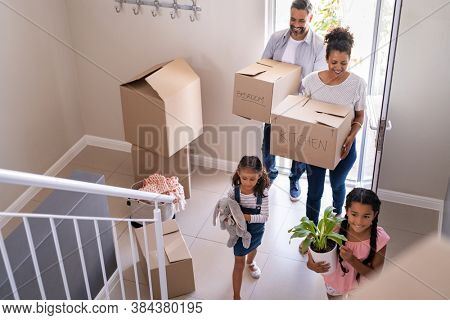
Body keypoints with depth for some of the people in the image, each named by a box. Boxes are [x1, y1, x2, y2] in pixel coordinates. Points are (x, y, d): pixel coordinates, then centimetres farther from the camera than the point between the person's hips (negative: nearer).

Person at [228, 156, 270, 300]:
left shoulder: (262, 192, -26)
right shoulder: (234, 191, -25)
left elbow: (264, 216, -21)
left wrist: (249, 217, -37)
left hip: (256, 230, 2)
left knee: (253, 248, 33)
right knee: (239, 262, 5)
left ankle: (250, 262, 70)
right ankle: (236, 297, 19)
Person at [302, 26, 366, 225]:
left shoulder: (357, 84, -15)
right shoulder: (311, 80, -13)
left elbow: (360, 116, -4)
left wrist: (351, 137, -22)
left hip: (343, 146, 1)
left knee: (337, 185, 26)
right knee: (314, 192, 9)